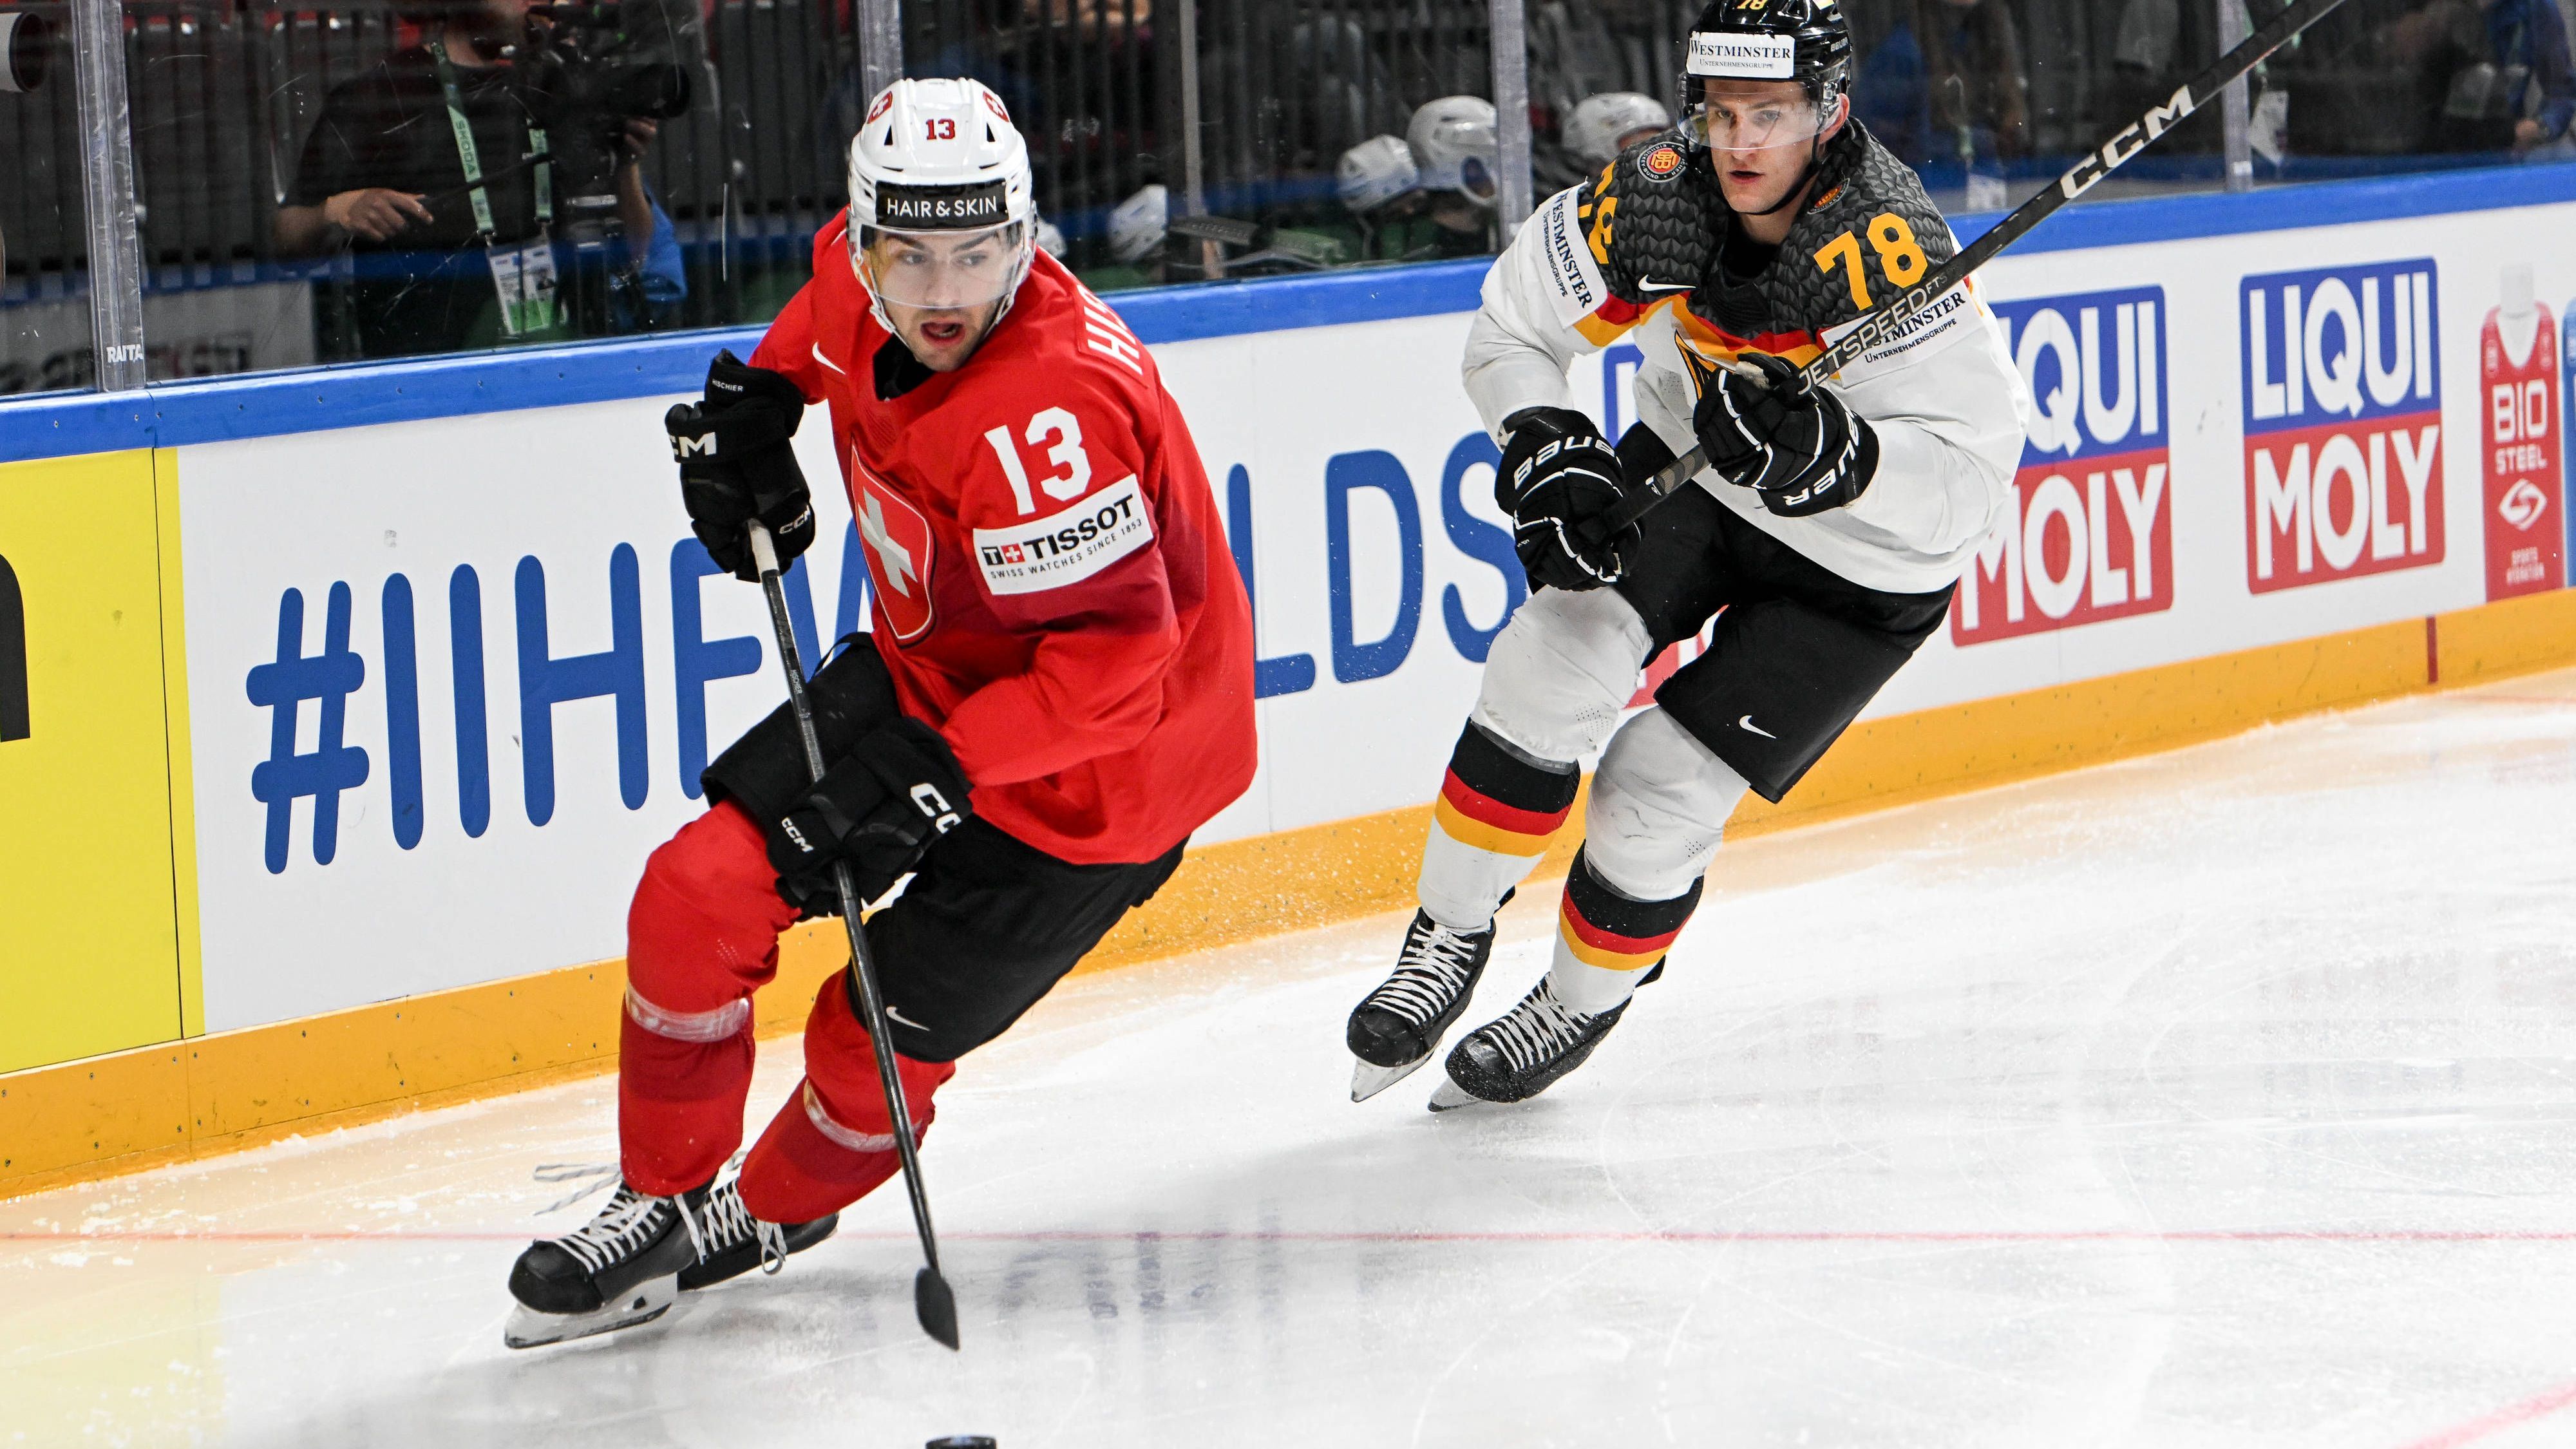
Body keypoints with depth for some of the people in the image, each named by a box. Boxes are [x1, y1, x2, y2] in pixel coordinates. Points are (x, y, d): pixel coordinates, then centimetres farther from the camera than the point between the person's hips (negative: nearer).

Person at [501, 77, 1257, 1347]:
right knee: (701, 896, -4)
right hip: (930, 672, 8)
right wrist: (757, 399, 7)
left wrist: (934, 774, -32)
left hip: (1099, 761, -7)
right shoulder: (864, 293, -11)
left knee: (878, 1043, -2)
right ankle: (658, 1204, 16)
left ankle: (771, 1214, 30)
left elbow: (1113, 661, -34)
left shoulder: (1049, 411, -35)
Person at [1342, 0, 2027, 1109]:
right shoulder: (1658, 198, -20)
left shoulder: (1888, 251, -35)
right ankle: (1448, 944, 2)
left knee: (1663, 790, -6)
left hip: (1858, 566, -4)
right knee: (1553, 664, -17)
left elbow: (1964, 480, -37)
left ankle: (1583, 1001, 23)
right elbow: (1510, 332, -5)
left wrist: (1819, 448, -52)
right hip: (1691, 470, 4)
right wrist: (1548, 454, -22)